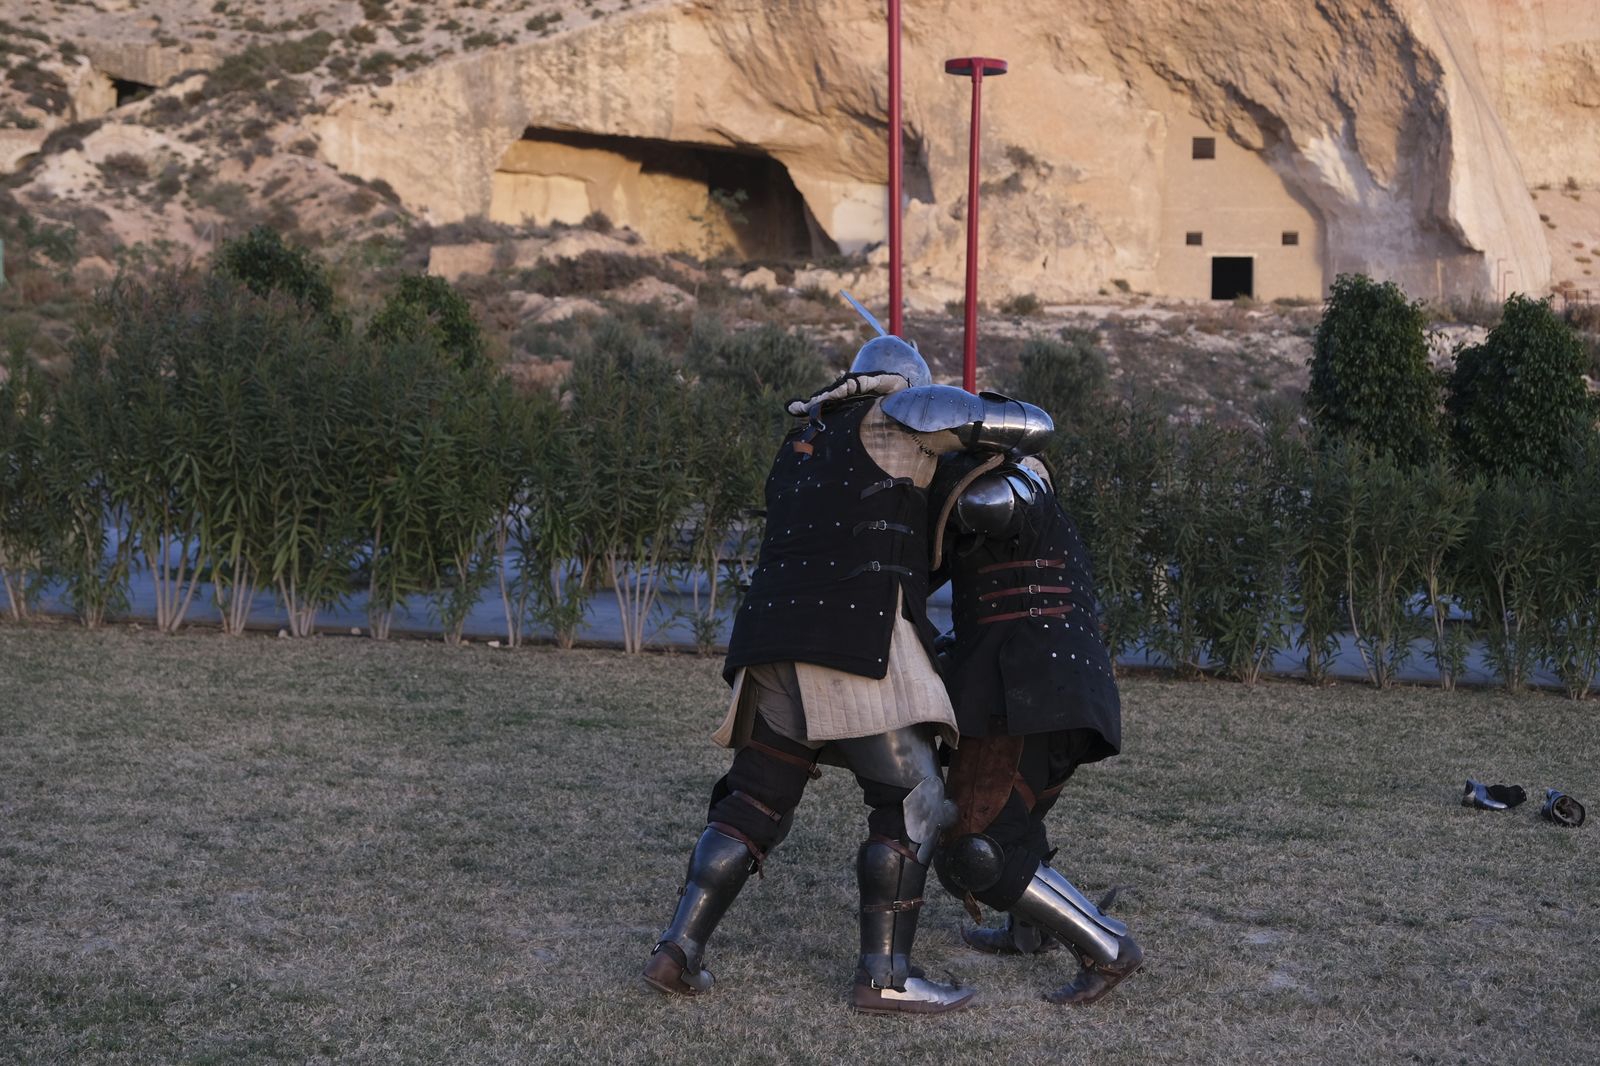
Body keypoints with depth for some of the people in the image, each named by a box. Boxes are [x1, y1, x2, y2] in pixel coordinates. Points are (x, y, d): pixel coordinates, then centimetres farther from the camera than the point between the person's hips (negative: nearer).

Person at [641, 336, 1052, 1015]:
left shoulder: (801, 445, 27)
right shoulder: (898, 412, 6)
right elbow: (1028, 424, 6)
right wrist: (987, 425, 27)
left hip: (779, 644, 7)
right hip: (855, 642, -7)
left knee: (756, 802, 14)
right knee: (913, 803, 1)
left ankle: (680, 948, 5)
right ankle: (884, 976, -1)